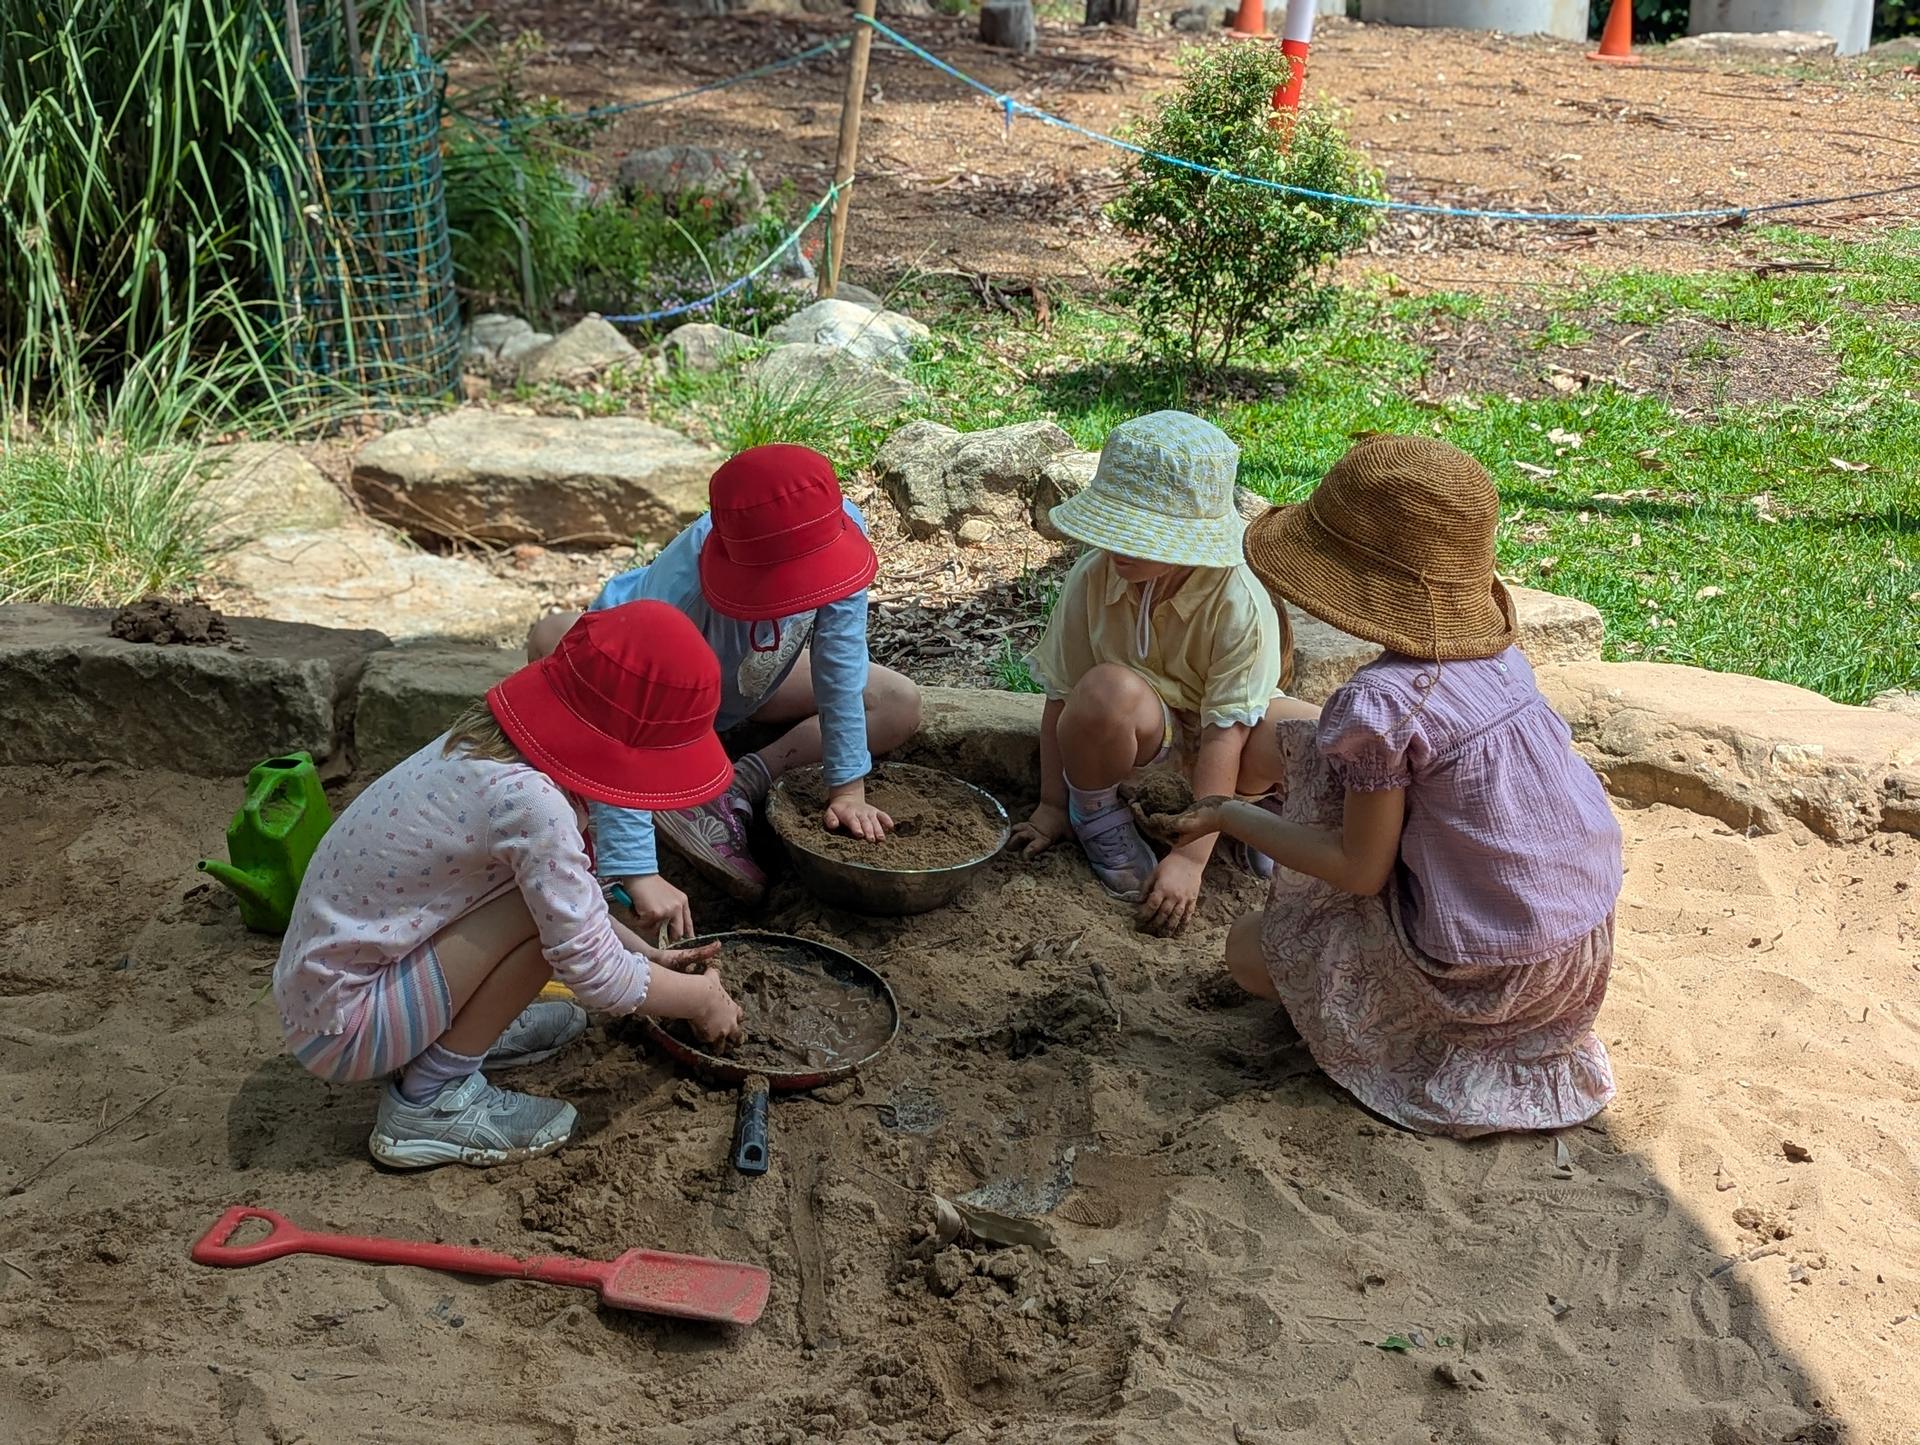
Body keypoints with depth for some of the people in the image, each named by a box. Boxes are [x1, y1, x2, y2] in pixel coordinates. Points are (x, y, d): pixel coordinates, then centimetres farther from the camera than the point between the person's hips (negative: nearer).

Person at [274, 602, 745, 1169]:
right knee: (550, 905, -20)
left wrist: (648, 956, 13)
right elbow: (593, 972, -19)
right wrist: (701, 998, -3)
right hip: (339, 1022, -9)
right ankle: (432, 1099, -6)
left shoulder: (489, 741, -2)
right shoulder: (529, 800, -28)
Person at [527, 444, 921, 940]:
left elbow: (839, 669, -26)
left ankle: (739, 787, -17)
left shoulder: (840, 532, -34)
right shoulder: (681, 588, -46)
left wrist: (847, 789, -26)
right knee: (554, 637, -37)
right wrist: (637, 874, -56)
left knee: (901, 706, -12)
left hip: (747, 683, 4)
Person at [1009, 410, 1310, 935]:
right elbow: (1061, 696, -11)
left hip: (1215, 734, 0)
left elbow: (1224, 734, -28)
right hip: (1136, 733, 1)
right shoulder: (1093, 578, -22)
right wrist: (1052, 807, -8)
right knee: (1107, 690, -37)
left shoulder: (1241, 601, -29)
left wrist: (1190, 859, -29)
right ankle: (1097, 816, -6)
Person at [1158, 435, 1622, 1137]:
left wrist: (1233, 817, -5)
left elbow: (1361, 871, -16)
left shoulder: (1381, 702, -25)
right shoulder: (1495, 651, -2)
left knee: (1249, 950, 13)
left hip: (1490, 973, -7)